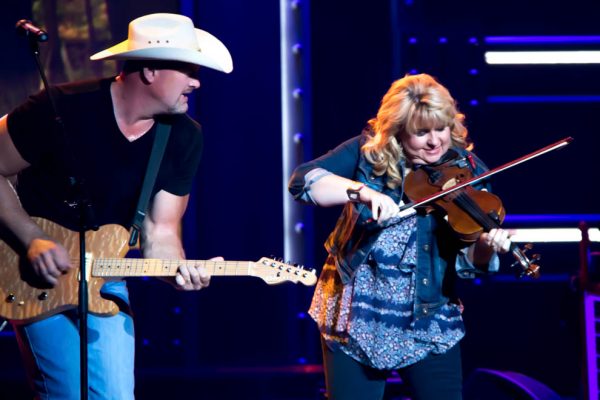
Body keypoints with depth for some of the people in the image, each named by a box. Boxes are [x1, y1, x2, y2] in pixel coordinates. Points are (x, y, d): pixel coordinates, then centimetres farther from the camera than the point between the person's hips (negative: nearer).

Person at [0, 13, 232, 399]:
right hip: (38, 278, -5)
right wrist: (33, 240, -21)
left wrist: (178, 269, -26)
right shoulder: (64, 108, -19)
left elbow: (161, 231, -4)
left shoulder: (183, 137, -5)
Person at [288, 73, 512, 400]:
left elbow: (467, 261, -6)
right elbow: (302, 180, -15)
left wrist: (486, 247, -30)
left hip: (429, 325, 0)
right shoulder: (367, 152, -3)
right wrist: (362, 191, -30)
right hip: (354, 319, 0)